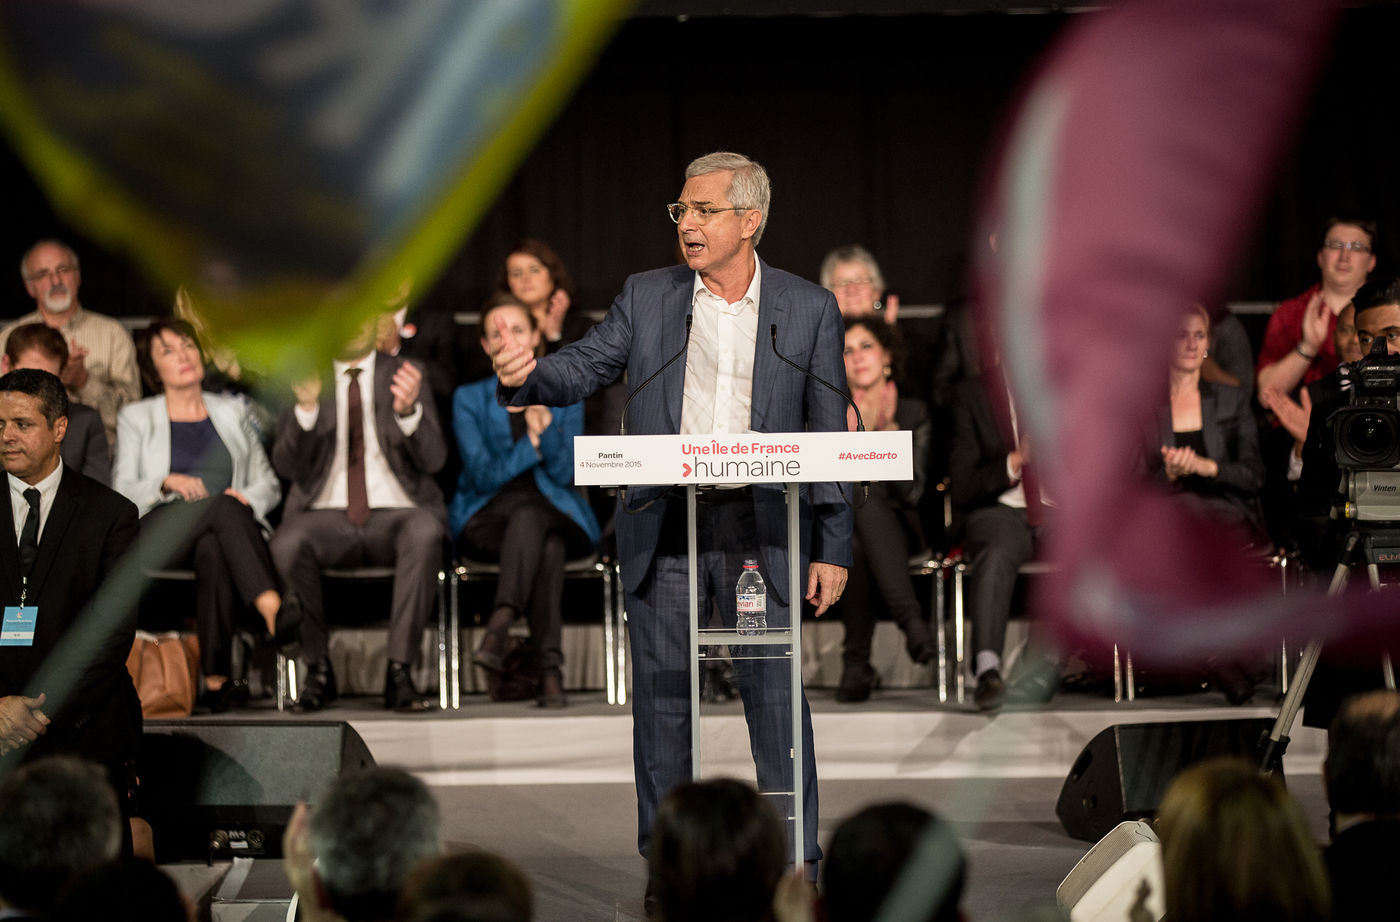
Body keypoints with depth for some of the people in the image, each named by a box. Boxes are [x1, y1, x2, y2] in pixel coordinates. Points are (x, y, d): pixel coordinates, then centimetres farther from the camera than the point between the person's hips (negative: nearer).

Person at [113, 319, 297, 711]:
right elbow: (121, 494, 8)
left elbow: (268, 483, 20)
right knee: (222, 504, -37)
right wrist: (166, 483, -13)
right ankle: (273, 608, -57)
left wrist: (248, 498, -5)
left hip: (217, 535, 2)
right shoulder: (136, 418, 19)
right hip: (157, 537, -2)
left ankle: (216, 679, -52)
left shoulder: (233, 411, 26)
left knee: (214, 551, -39)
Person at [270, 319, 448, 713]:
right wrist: (306, 407, -16)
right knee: (287, 543, -33)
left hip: (394, 516, 0)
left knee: (425, 532, -36)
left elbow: (433, 459, -2)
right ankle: (318, 668, -16)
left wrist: (408, 411, -22)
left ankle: (398, 672, -31)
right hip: (327, 515, 0)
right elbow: (286, 466, 1)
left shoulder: (404, 375, 11)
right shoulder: (304, 378, 12)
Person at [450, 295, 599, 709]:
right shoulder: (469, 399, 10)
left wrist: (545, 424, -15)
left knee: (529, 516, -39)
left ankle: (499, 625, -49)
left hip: (556, 514, 1)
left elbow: (564, 473, 0)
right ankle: (550, 666, -44)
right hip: (487, 518, -1)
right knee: (547, 547, -37)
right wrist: (534, 440, -9)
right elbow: (483, 475, -2)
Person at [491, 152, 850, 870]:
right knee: (661, 696, 5)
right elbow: (581, 367, 3)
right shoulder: (647, 298, 8)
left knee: (774, 692, -1)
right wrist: (525, 374, -22)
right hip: (662, 527, 2)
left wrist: (832, 547, 0)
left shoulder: (809, 309, 4)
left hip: (761, 528, -2)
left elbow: (830, 434, 4)